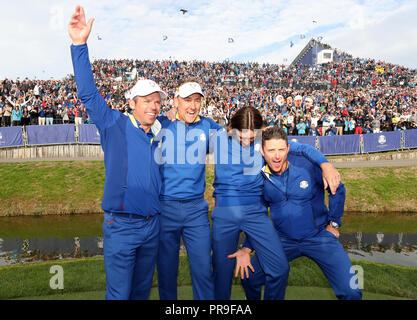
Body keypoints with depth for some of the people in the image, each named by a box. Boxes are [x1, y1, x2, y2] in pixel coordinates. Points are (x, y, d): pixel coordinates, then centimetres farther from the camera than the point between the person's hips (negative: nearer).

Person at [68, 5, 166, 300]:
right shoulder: (114, 125, -3)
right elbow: (89, 94, -13)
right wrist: (80, 44, -19)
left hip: (152, 226, 5)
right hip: (121, 226, -4)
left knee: (142, 290, 19)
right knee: (119, 293, 4)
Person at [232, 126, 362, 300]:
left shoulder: (307, 165, -15)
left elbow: (337, 189, 2)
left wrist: (333, 223, 3)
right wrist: (246, 249, -6)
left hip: (319, 236, -1)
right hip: (284, 240, 2)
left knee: (351, 291, -13)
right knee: (249, 278, -2)